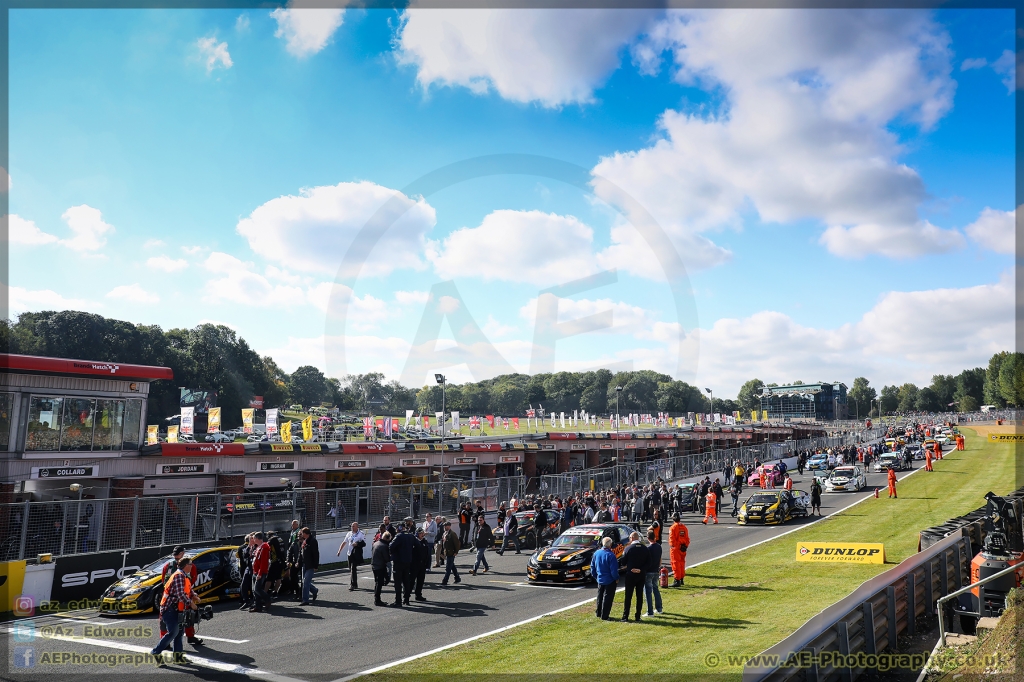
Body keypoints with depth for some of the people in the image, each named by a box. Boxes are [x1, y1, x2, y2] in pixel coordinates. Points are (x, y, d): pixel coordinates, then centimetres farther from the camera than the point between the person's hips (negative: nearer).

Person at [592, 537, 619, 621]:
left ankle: (599, 614, 29)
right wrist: (616, 578, -6)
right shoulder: (610, 555, -21)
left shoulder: (596, 553, 0)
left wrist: (596, 576, 20)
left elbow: (592, 566, 9)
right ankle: (604, 616, 4)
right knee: (607, 598, 2)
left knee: (600, 597, 20)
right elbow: (614, 569, -20)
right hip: (610, 580, -6)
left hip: (600, 579, 6)